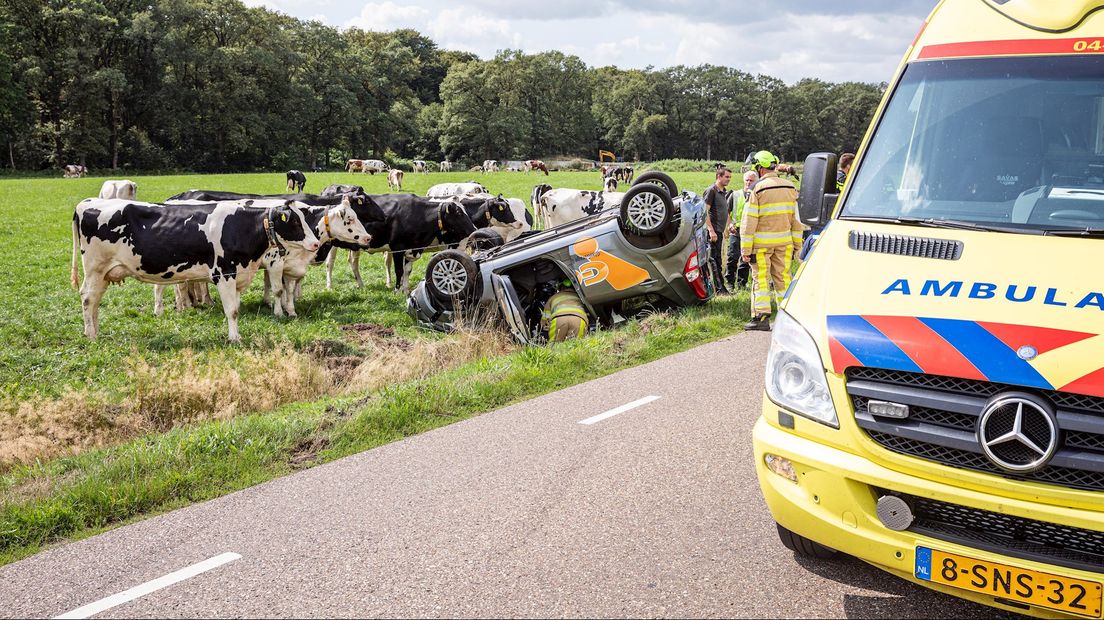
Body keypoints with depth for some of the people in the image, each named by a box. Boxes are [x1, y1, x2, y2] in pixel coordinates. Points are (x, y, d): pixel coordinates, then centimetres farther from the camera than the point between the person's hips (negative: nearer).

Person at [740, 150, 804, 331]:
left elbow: (749, 222, -10)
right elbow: (796, 218, 11)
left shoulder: (758, 190, -9)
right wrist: (797, 244, 17)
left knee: (760, 278, 0)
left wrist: (746, 249, -7)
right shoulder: (790, 188, 7)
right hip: (784, 242, 5)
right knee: (783, 277, 11)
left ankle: (761, 317, -3)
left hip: (762, 242, -5)